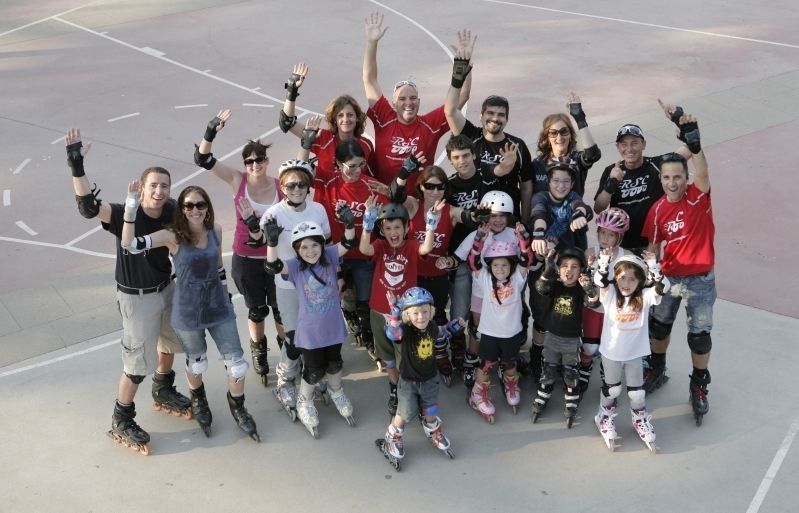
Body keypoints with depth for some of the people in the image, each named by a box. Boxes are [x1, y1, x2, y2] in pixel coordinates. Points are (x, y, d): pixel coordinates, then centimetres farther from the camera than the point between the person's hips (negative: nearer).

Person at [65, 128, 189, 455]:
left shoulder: (172, 210, -13)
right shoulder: (125, 215, -30)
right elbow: (89, 207, -49)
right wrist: (77, 165, -61)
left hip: (166, 289, 7)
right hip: (137, 297, -6)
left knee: (169, 344, 25)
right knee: (139, 362, 2)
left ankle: (163, 394, 53)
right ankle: (121, 423, 23)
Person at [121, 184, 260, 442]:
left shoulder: (215, 230, -6)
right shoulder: (172, 236, -17)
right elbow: (129, 244, -27)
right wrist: (132, 206, -36)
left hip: (219, 307, 3)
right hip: (188, 312, -3)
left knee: (236, 362, 5)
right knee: (197, 362, 18)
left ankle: (238, 408, 33)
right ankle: (198, 400, 51)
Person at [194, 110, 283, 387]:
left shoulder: (280, 186, -12)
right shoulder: (237, 180, -12)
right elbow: (203, 159, -18)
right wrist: (211, 132, -32)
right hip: (246, 260, 0)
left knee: (280, 308, 14)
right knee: (257, 310, 17)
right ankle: (258, 351, 42)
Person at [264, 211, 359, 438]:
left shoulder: (329, 257, -9)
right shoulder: (295, 266, -17)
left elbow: (348, 243, -21)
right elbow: (273, 266, -35)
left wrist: (349, 224, -42)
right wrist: (272, 242, -52)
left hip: (333, 327, 3)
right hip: (310, 331, -3)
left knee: (334, 364, 23)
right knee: (314, 370, 9)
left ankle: (336, 392, 53)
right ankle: (304, 403, 38)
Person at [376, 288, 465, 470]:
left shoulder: (431, 327, -11)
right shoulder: (405, 331, -28)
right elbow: (392, 333, -54)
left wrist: (455, 325, 10)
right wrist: (395, 311, -67)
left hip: (430, 379, 4)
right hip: (408, 381, -4)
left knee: (430, 413, 20)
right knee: (404, 415, 8)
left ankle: (435, 435, 49)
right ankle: (392, 441, 34)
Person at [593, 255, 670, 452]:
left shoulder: (645, 297, -14)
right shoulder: (610, 295, -13)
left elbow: (662, 286, -30)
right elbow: (600, 280, -31)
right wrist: (605, 257, -43)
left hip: (635, 354, 1)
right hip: (611, 353, -1)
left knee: (637, 393, 15)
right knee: (612, 389, 19)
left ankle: (640, 421, 41)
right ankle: (605, 418, 43)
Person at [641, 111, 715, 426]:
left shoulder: (698, 197, -16)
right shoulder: (658, 209, -7)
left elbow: (702, 174, -38)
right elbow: (654, 245, 0)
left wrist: (694, 143, -54)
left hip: (700, 280, -3)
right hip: (668, 278, 3)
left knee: (700, 335, 7)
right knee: (659, 325, 20)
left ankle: (699, 386, 27)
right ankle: (657, 370, 45)